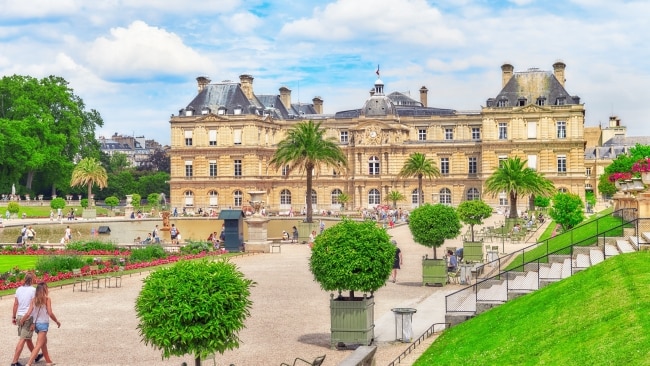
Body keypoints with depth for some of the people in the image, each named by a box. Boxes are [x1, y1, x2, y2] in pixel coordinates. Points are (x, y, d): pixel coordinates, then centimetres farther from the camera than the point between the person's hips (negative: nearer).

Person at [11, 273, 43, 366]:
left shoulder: (19, 289, 6)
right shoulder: (32, 290, -12)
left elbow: (15, 304, 8)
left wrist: (14, 317, 16)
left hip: (19, 316, 7)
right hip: (28, 317, -7)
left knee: (28, 338, 19)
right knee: (22, 340, -4)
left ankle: (36, 356, 36)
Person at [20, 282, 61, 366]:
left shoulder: (34, 299, 3)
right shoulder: (47, 299, -10)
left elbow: (28, 313, -3)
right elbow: (50, 313, -14)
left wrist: (21, 321, 11)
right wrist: (57, 321, 0)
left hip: (36, 323, 6)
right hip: (43, 324, -6)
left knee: (44, 342, 23)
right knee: (38, 345, -6)